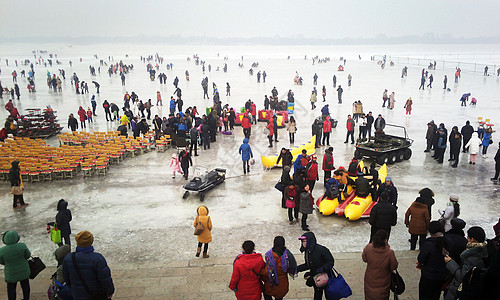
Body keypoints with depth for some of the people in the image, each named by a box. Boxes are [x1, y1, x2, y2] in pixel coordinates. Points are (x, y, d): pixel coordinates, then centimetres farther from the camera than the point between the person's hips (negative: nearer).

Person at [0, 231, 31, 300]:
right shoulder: (22, 246, -23)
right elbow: (28, 255, -8)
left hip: (11, 274, -2)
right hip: (23, 271, 2)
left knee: (11, 288, 19)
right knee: (25, 285, 23)